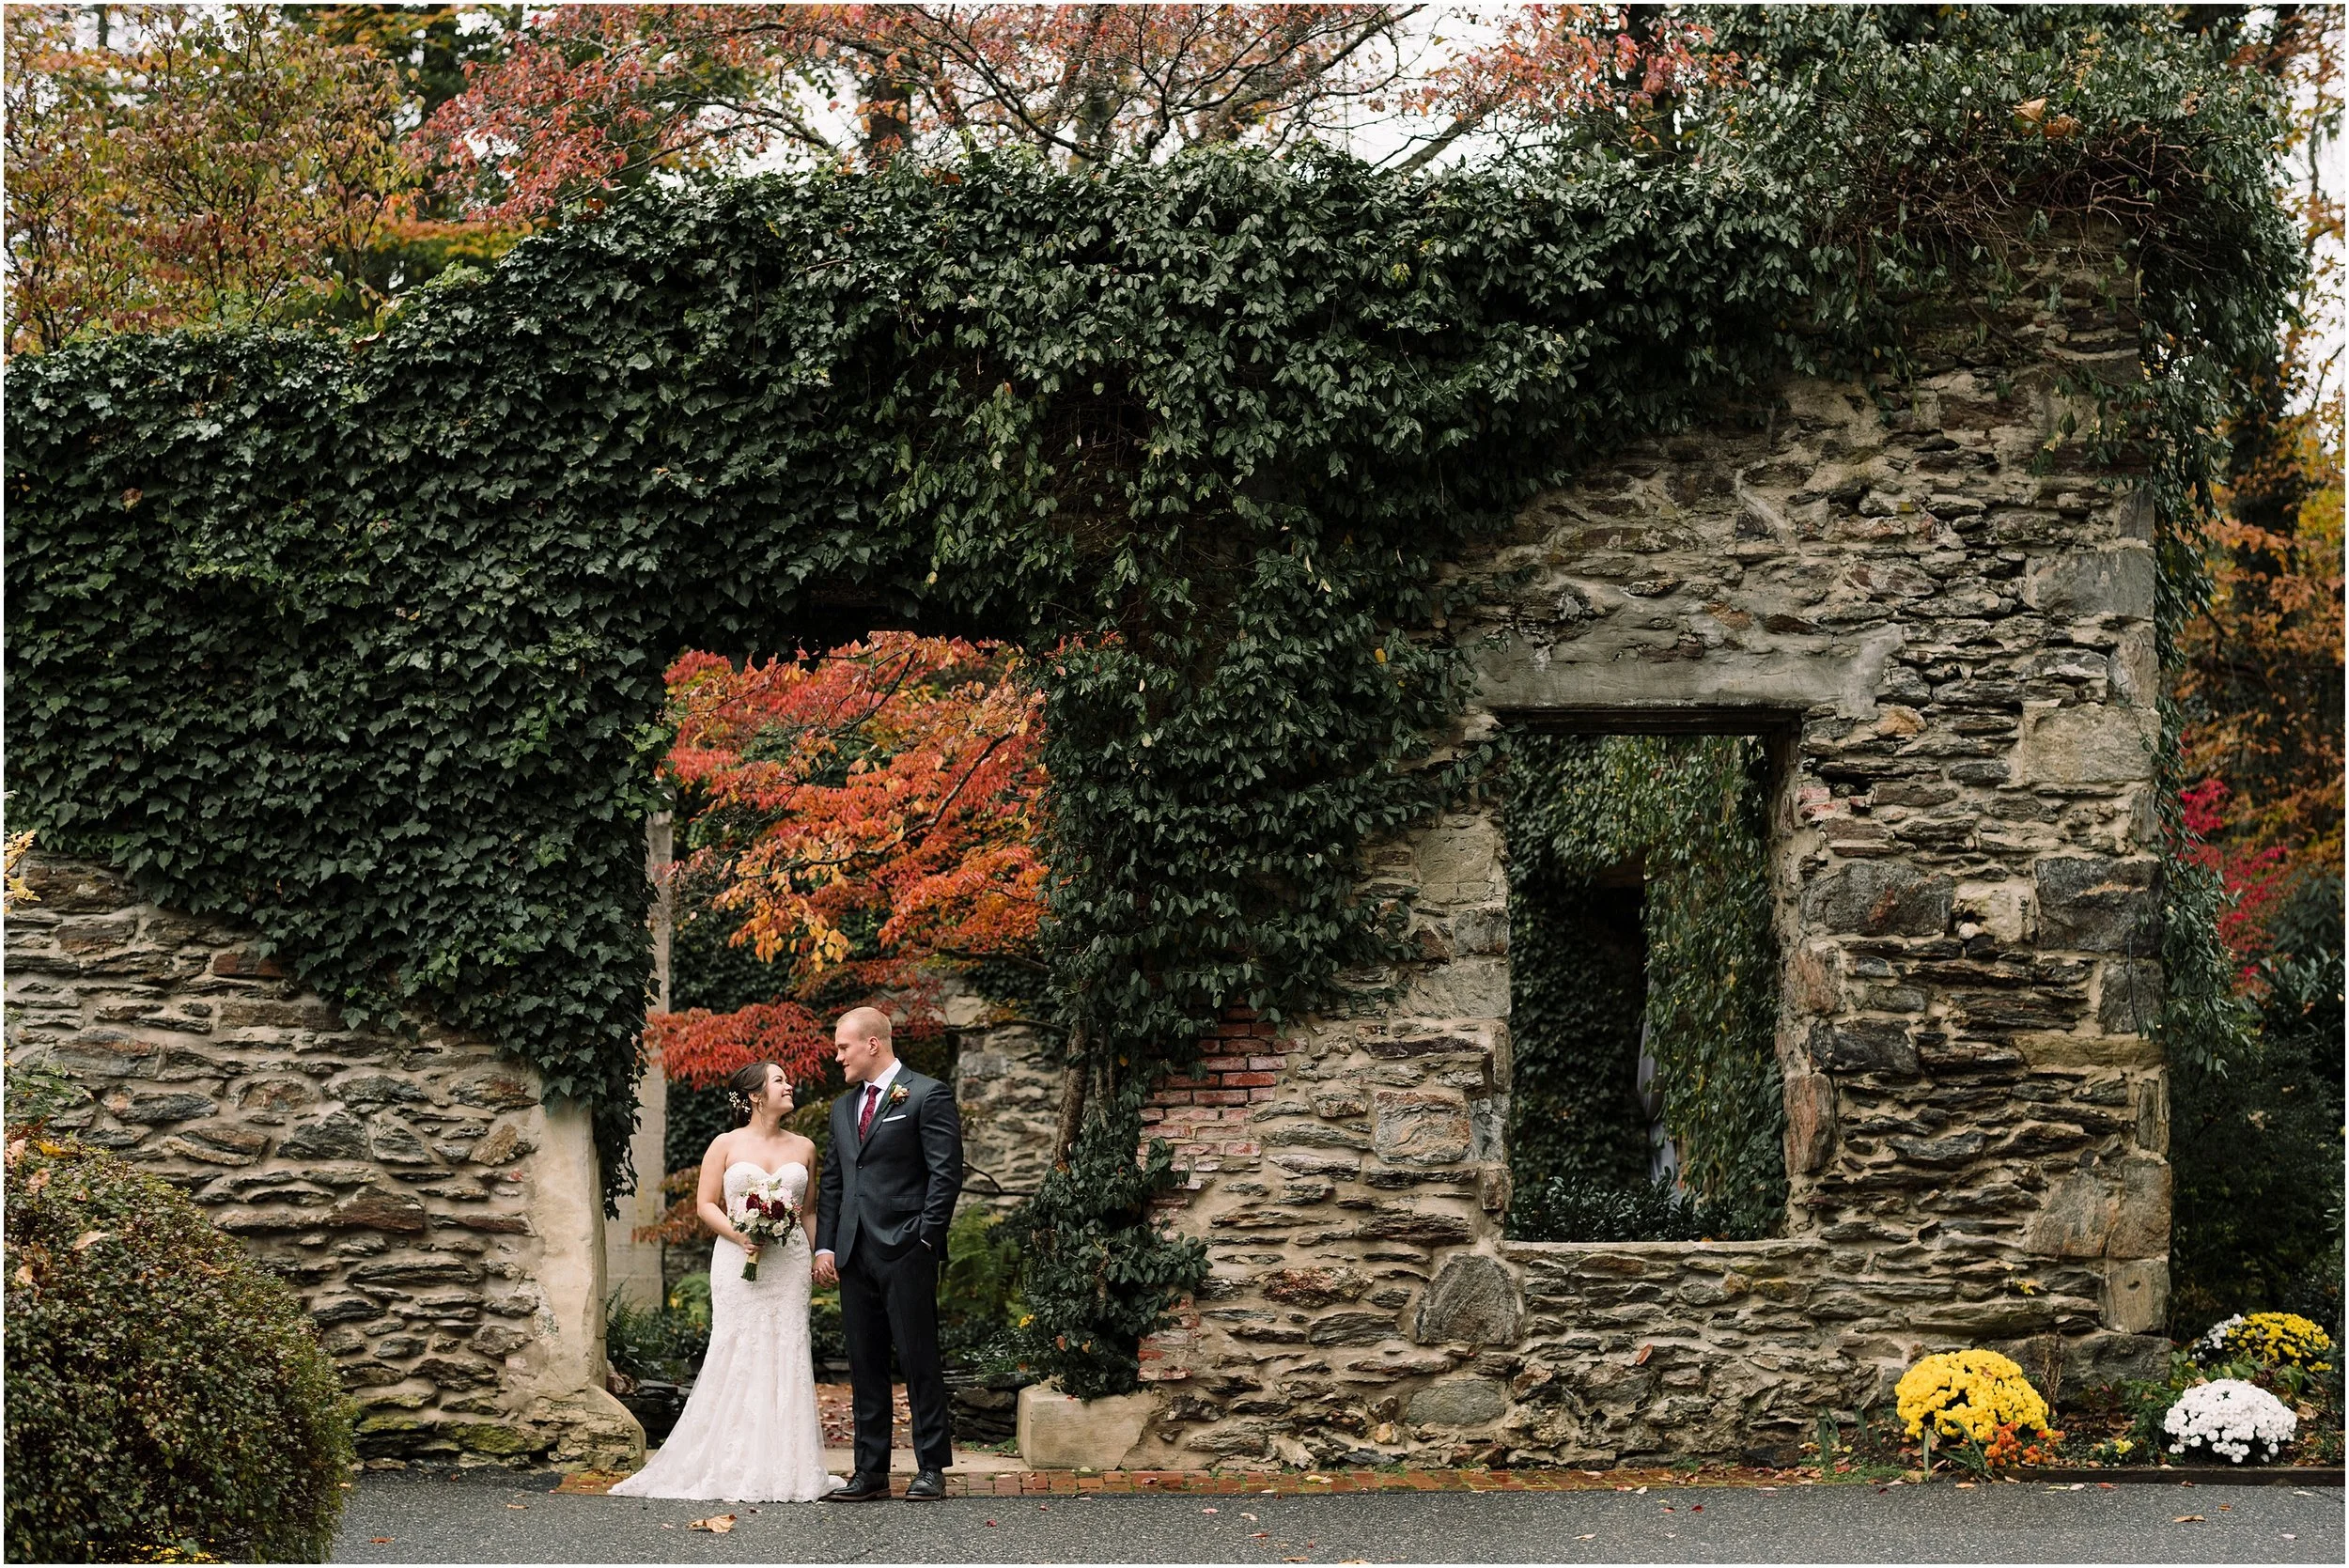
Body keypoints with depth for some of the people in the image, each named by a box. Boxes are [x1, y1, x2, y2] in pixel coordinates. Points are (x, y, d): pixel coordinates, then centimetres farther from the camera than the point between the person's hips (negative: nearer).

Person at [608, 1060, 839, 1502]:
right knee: (737, 1355, -7)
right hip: (738, 1264, -3)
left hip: (789, 1264, 3)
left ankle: (783, 1468, 2)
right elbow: (706, 1204, 2)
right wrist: (738, 1235, -14)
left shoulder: (803, 1148, 13)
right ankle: (734, 1468, -4)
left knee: (786, 1357, -1)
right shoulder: (726, 1145, 4)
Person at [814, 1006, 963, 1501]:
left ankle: (931, 1469, 3)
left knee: (919, 1361, -3)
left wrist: (924, 1239, -13)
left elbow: (946, 1174, -8)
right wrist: (825, 1246, 8)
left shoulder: (927, 1096, -3)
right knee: (864, 1365, 7)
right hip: (854, 1254, 7)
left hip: (905, 1252, -7)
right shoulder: (844, 1107, 18)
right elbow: (832, 1182, 19)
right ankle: (871, 1471, 12)